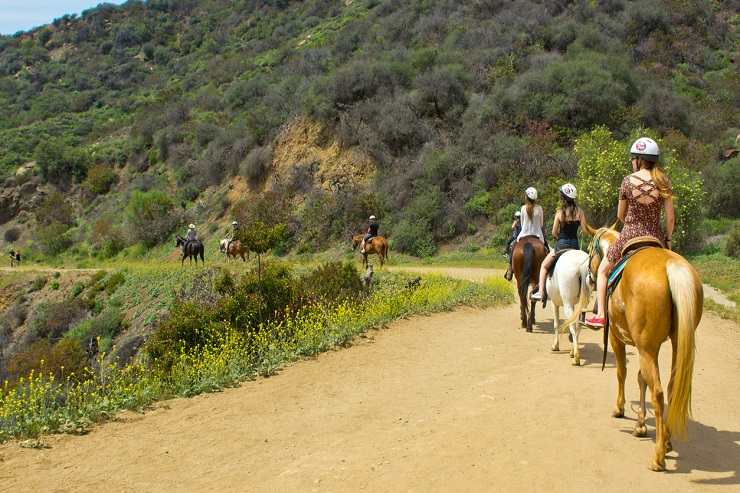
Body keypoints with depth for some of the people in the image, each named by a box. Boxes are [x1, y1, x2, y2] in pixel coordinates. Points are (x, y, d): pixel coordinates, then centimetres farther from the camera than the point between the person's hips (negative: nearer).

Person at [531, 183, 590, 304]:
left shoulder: (560, 212, -9)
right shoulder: (579, 211, -3)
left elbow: (554, 232, -6)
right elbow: (585, 229, -4)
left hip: (561, 244, -3)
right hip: (575, 244, 3)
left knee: (544, 265, 15)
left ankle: (540, 292, 5)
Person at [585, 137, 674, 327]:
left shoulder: (628, 181, -8)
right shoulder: (663, 181, -2)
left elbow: (620, 215, 2)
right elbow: (670, 217, -2)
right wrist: (668, 240, 12)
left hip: (629, 237, -2)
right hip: (656, 238, 2)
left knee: (603, 270, 19)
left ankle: (601, 315, 15)